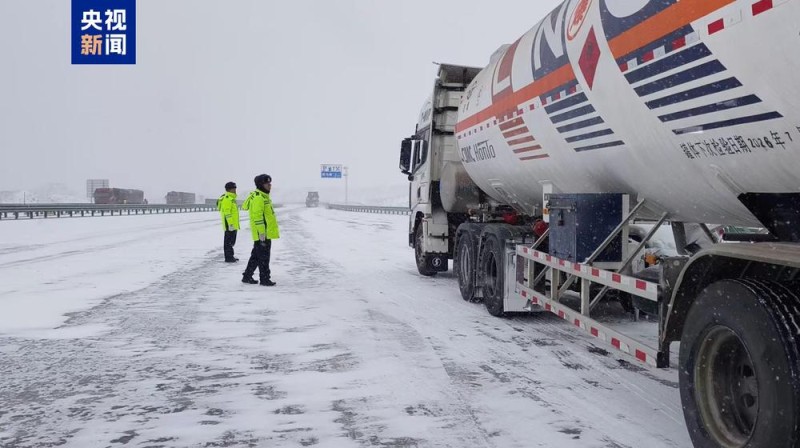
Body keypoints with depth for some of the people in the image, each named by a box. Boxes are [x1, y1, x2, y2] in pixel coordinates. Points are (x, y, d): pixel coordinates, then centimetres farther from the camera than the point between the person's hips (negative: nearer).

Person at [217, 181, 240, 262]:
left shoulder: (231, 198, 17)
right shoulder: (227, 199, -15)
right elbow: (227, 213, -22)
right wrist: (230, 224, -24)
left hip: (233, 225, 10)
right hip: (230, 225, -10)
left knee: (231, 241, 16)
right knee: (228, 241, -5)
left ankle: (230, 256, 23)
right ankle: (228, 257, 0)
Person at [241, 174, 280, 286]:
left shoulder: (264, 197, 18)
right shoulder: (258, 198, -16)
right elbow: (257, 216, -21)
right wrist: (262, 232, -23)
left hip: (266, 233, 11)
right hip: (263, 234, -11)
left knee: (256, 256, 17)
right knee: (263, 257, -3)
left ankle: (247, 276, 25)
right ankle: (264, 279, 4)